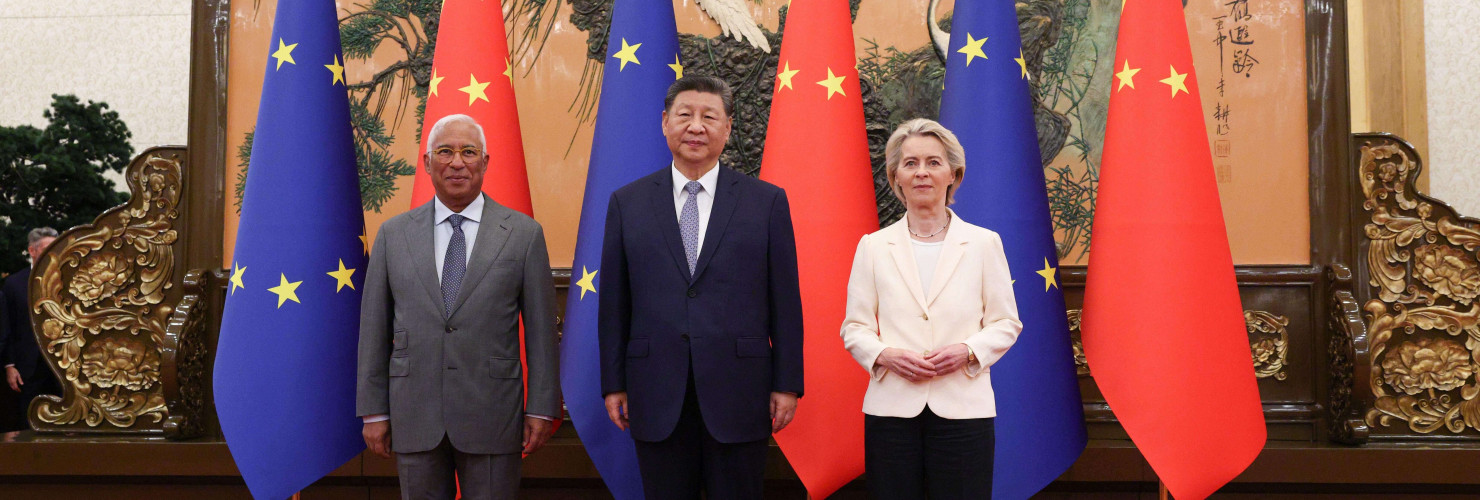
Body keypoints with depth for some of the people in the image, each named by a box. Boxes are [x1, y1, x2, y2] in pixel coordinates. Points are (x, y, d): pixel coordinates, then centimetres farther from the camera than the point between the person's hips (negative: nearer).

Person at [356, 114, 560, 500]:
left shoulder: (524, 233, 1)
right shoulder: (394, 234, 6)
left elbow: (540, 327, 0)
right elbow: (374, 327, 7)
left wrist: (541, 408, -3)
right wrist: (374, 410, 3)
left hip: (492, 415, -2)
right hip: (415, 417, 2)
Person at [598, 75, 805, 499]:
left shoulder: (767, 202, 3)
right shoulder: (627, 203, 6)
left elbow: (785, 301, 2)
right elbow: (613, 302, 6)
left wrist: (787, 384, -1)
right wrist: (614, 384, 3)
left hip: (739, 396, -1)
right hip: (656, 397, 1)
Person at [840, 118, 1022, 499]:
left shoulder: (984, 243, 6)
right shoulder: (873, 246, 8)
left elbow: (1006, 323, 7)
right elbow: (854, 328, 7)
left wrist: (967, 351, -12)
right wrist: (886, 355, -12)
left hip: (962, 408, 0)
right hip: (891, 408, 1)